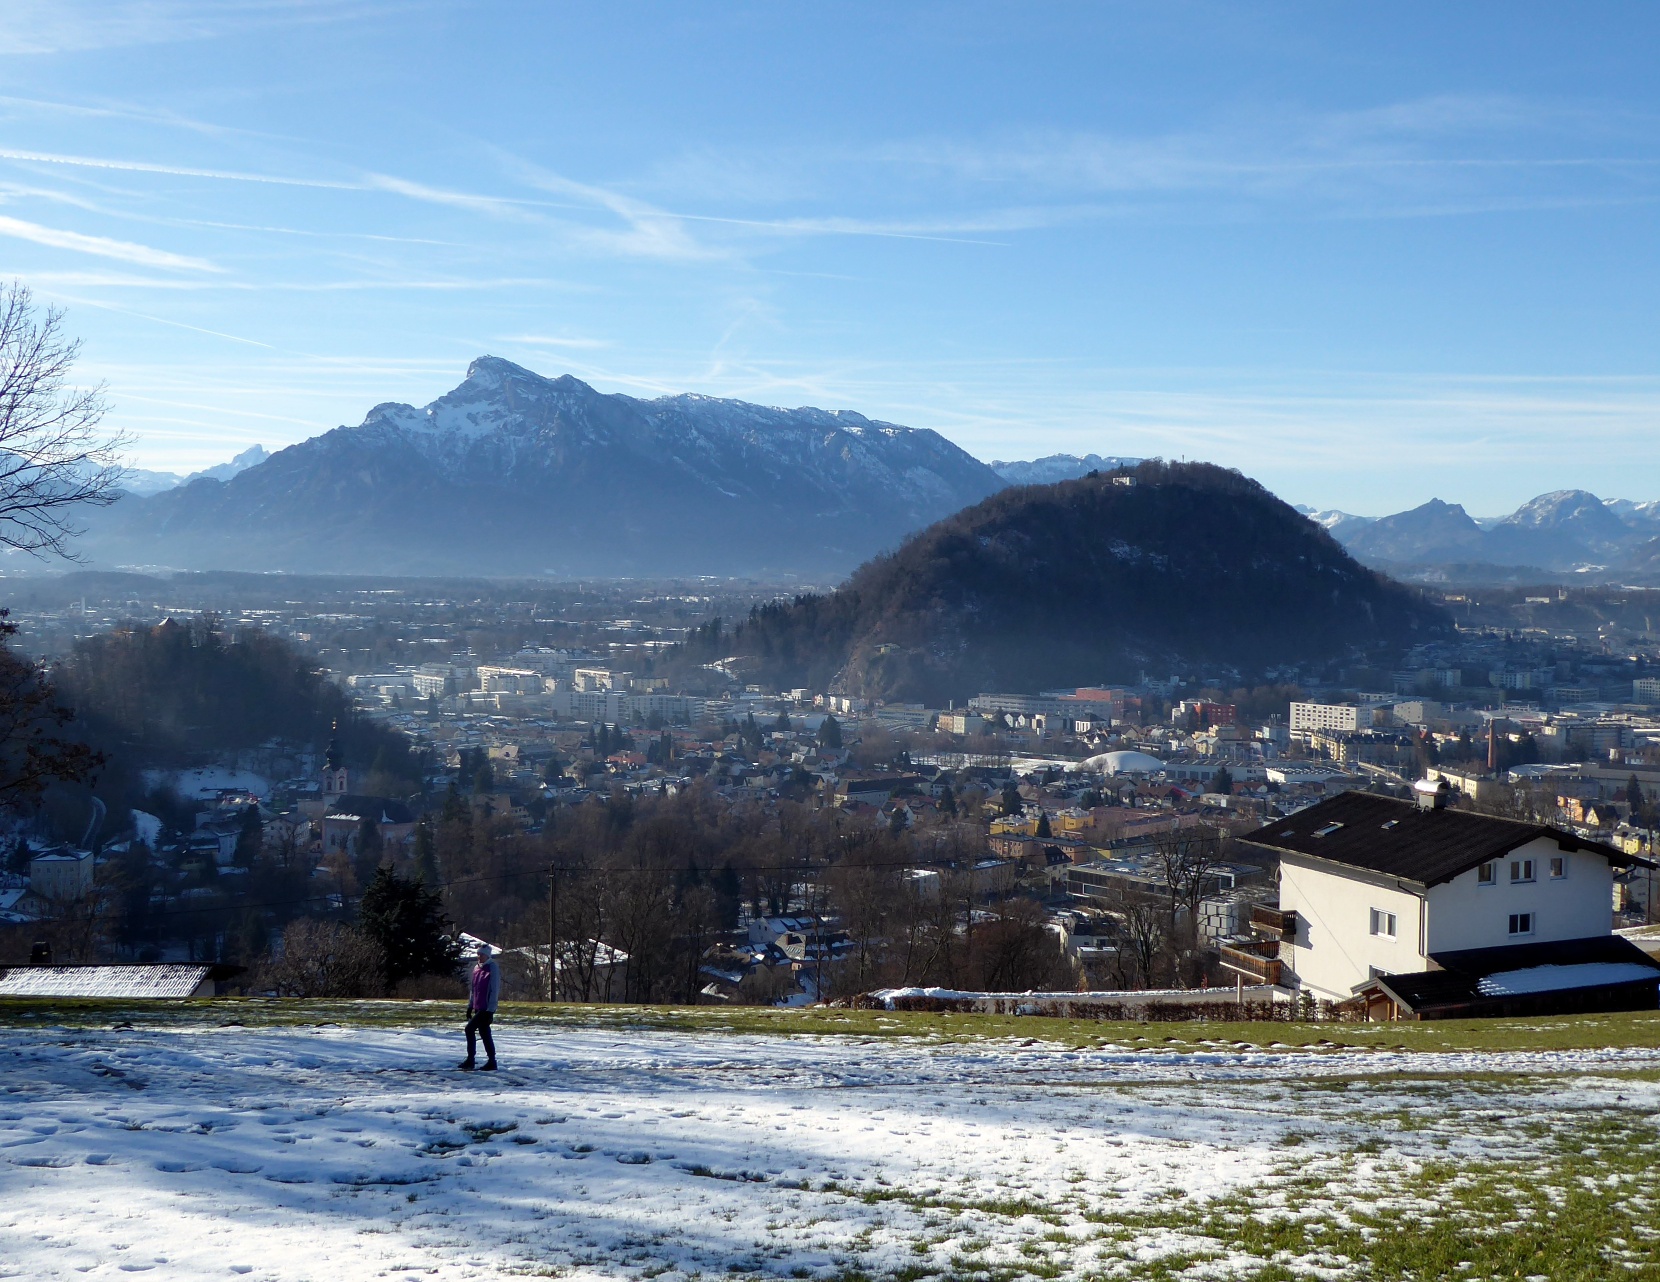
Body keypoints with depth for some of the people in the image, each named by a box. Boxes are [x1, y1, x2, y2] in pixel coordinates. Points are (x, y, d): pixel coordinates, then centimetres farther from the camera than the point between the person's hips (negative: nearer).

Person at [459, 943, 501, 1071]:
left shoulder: (493, 968, -11)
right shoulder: (476, 969, 12)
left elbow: (495, 990, -14)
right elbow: (473, 988, 20)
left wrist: (490, 1009, -17)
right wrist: (470, 1006, 16)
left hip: (486, 1008, -8)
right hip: (478, 1008, 8)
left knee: (470, 1029, -13)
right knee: (484, 1033, 8)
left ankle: (470, 1060, -6)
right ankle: (491, 1062, 13)